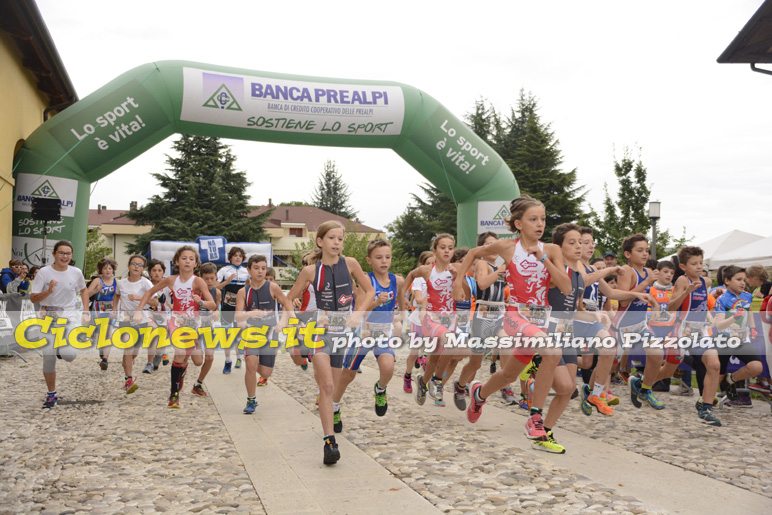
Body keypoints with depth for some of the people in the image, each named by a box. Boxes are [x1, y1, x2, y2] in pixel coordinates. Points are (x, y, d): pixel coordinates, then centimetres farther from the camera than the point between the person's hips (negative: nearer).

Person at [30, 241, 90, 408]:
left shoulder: (76, 273, 0)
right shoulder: (44, 272, -6)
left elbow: (83, 290, 19)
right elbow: (33, 298, -6)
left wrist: (85, 312, 9)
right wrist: (48, 291, -25)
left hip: (69, 316, 0)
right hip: (48, 317, 0)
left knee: (69, 355, -20)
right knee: (48, 358, 0)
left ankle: (62, 348, 20)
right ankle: (51, 394, 20)